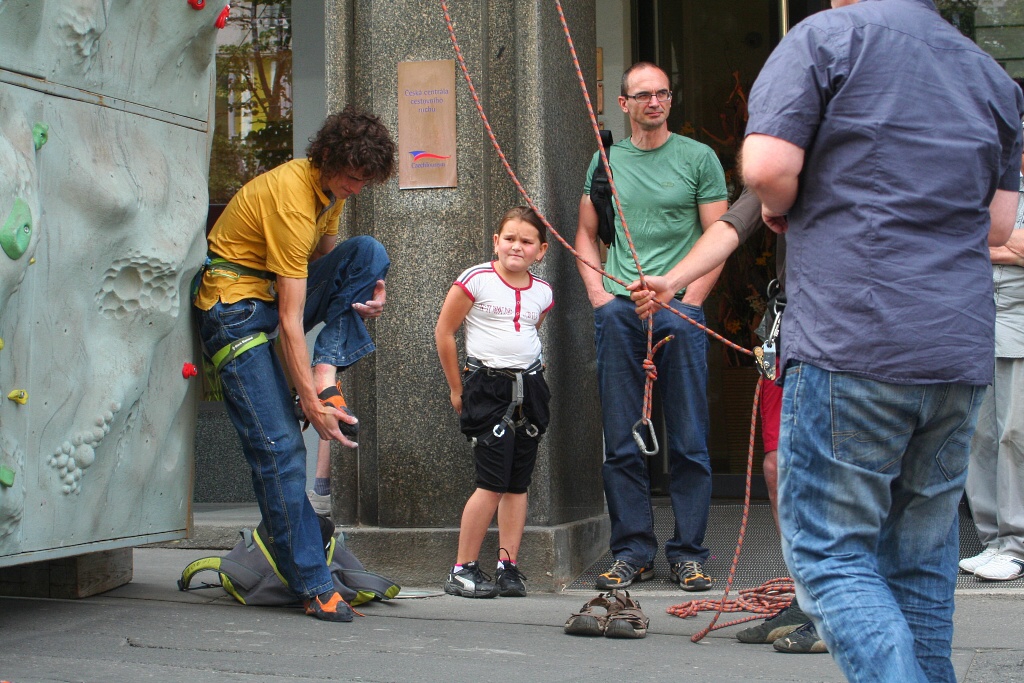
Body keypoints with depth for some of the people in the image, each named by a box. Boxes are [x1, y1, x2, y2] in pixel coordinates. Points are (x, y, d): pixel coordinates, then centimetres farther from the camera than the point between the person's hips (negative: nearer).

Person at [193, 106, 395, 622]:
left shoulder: (330, 189, 2)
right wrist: (312, 404, -28)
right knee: (278, 446, -13)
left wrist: (365, 290, -5)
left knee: (369, 252, -12)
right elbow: (291, 319, -27)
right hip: (238, 309, -8)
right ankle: (314, 586, -7)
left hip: (284, 294, 9)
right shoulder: (291, 196, -25)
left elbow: (324, 256, 19)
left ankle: (327, 371, -17)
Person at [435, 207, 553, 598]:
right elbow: (444, 332, -1)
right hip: (487, 387, -5)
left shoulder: (542, 292, 7)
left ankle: (508, 567, 11)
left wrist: (524, 371, 14)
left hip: (529, 387, 5)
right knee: (494, 482, -10)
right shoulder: (476, 280, -6)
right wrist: (457, 389, 1)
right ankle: (462, 570, -1)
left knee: (519, 483, 5)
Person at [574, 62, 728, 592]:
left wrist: (690, 298, -7)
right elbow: (585, 234, 18)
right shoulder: (606, 160, 14)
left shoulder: (699, 158, 5)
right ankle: (632, 552, 12)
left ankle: (688, 553, 8)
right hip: (618, 310, 2)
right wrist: (598, 293, 4)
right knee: (622, 442, 4)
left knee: (688, 441, 0)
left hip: (678, 309, -2)